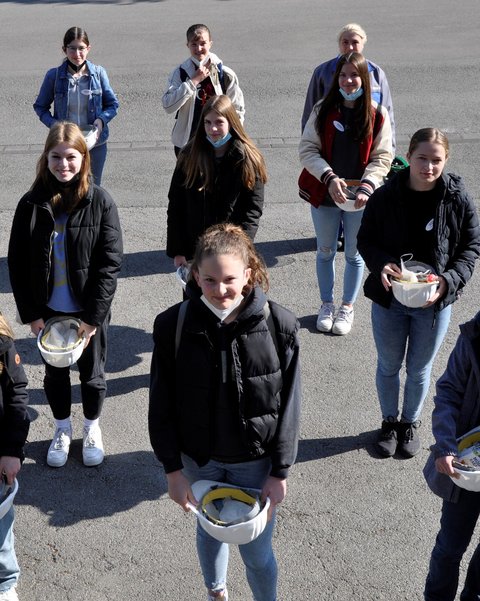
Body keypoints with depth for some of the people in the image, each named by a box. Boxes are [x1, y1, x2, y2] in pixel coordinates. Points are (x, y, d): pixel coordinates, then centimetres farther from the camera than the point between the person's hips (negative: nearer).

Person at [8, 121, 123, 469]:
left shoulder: (100, 202, -12)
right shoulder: (32, 204, -6)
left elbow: (110, 263, -13)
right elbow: (17, 264, -2)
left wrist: (92, 316, -15)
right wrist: (30, 313, -6)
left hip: (90, 312, -2)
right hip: (48, 311, 2)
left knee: (92, 373, 15)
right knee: (55, 372, 18)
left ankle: (92, 429, 39)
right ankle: (62, 430, 40)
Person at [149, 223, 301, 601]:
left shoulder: (278, 326, -17)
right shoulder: (173, 326, -15)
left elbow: (289, 406, -9)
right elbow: (162, 406, -6)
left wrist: (280, 472, -7)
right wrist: (173, 470, -5)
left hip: (256, 463, -2)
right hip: (199, 460, 2)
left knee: (257, 551, 10)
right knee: (209, 532, 25)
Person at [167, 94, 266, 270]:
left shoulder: (247, 160, -4)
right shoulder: (190, 156, 0)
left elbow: (253, 211, -6)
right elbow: (175, 205, 1)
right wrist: (176, 251, -2)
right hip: (193, 250, 2)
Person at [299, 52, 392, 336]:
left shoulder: (377, 115, -6)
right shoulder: (323, 110, -5)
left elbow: (382, 158, -6)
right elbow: (308, 150, -8)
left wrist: (366, 187, -22)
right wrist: (330, 178, -22)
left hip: (360, 198, -1)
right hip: (325, 194, 1)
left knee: (354, 254, 12)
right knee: (325, 251, 15)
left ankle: (348, 307, 30)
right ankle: (327, 304, 34)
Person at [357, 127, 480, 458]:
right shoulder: (385, 196, -12)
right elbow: (366, 239, -1)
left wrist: (449, 281, -20)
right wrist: (380, 264, -22)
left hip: (434, 303, 0)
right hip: (389, 299, 0)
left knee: (419, 369, 17)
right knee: (388, 365, 18)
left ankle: (411, 423, 43)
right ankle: (389, 422, 42)